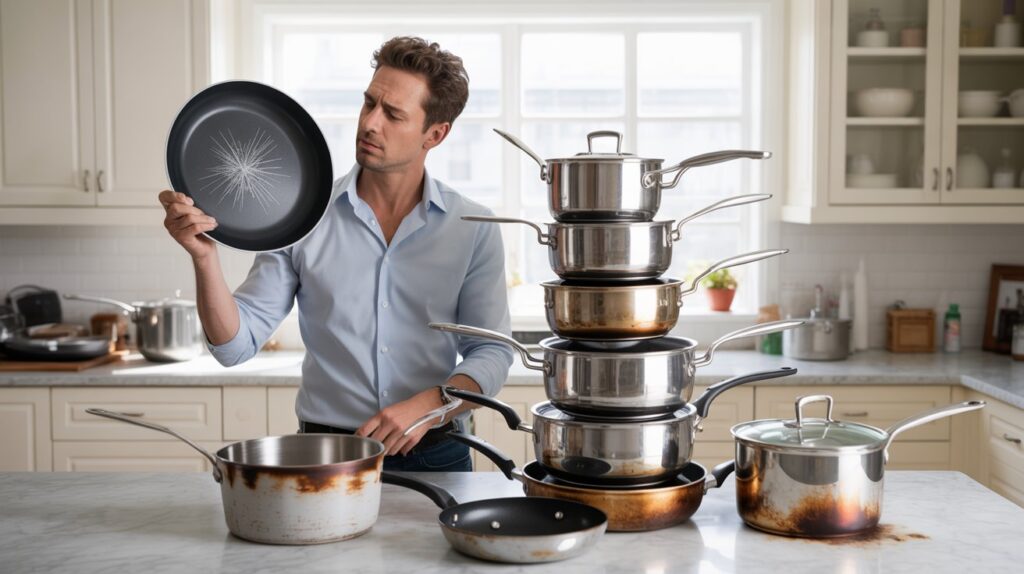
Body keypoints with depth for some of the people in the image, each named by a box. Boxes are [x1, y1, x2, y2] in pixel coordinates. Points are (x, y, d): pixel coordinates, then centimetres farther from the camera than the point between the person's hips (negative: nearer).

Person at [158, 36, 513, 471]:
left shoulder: (473, 229, 0)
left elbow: (491, 354, 1)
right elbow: (236, 344, -1)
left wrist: (427, 405, -16)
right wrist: (204, 257, -16)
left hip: (434, 454, 0)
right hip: (324, 454, 0)